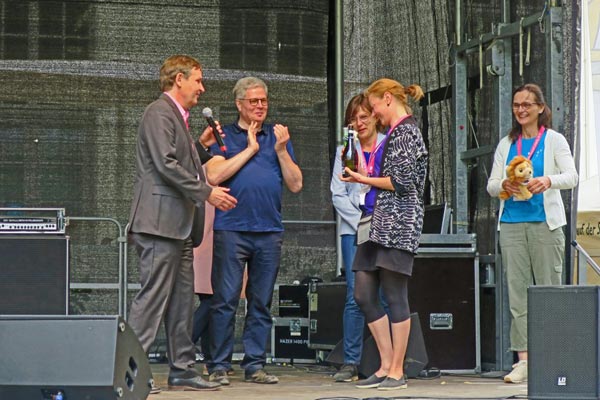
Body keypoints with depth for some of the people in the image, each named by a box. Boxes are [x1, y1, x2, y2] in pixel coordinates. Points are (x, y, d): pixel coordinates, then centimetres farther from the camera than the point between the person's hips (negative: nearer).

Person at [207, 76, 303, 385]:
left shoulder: (278, 137, 16)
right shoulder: (224, 136, 8)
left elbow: (295, 185, 10)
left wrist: (282, 150, -2)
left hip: (269, 231, 3)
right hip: (231, 229, -3)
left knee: (261, 303, 6)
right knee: (225, 301, -5)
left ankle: (254, 365, 11)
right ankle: (218, 366, -1)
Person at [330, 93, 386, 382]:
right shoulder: (345, 150, 13)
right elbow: (338, 194, 8)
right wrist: (362, 225, -4)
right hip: (354, 231, 1)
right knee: (355, 296, -5)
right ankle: (351, 363, -2)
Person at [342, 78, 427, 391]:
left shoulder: (406, 131, -8)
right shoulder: (394, 132, 20)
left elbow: (402, 182, -16)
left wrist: (364, 179, -6)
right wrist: (364, 175, 12)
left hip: (398, 224, -10)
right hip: (378, 223, 10)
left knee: (395, 296, -6)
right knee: (363, 295, 6)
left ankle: (397, 371, -2)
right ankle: (386, 366, 11)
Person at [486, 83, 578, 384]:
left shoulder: (554, 140, 6)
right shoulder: (506, 145, 17)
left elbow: (572, 176, -5)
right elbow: (491, 185, 13)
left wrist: (548, 181, -25)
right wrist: (503, 185, -10)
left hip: (545, 222, -3)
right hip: (512, 223, 3)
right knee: (517, 291, -3)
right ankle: (523, 359, -4)